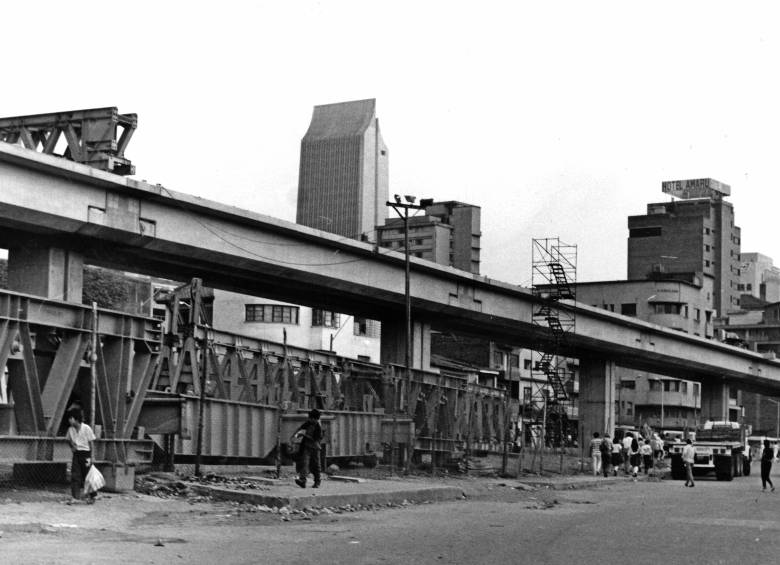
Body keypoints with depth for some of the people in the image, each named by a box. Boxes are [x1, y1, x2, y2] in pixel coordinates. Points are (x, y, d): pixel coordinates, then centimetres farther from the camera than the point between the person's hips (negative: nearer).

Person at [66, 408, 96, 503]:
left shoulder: (86, 428, -13)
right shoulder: (70, 429, 0)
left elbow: (91, 443, -8)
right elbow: (69, 440, 21)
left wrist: (90, 457, -10)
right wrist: (72, 446, 2)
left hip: (85, 453, -4)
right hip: (76, 454, 4)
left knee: (87, 476, 2)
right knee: (75, 476, -3)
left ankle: (92, 497, 17)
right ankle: (75, 497, -1)